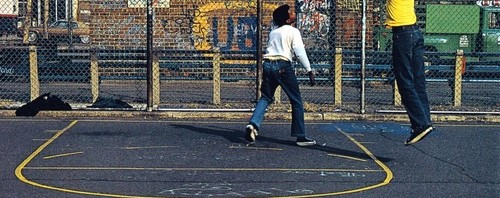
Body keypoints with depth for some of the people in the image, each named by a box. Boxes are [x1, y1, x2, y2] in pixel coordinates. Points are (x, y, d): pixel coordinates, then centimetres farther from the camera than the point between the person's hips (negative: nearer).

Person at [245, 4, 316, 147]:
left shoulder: (273, 32, 20)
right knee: (296, 101, 3)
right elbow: (300, 52, -7)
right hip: (283, 65, -6)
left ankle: (253, 124, -8)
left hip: (268, 64, 6)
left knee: (265, 98, 16)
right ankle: (300, 137, 3)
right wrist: (310, 71, -7)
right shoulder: (293, 31, 1)